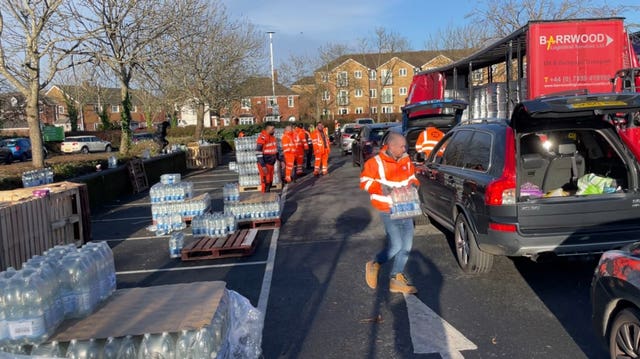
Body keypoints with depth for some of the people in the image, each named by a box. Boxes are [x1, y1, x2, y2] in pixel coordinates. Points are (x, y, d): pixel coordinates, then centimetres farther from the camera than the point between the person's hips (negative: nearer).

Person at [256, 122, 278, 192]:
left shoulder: (272, 137, 10)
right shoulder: (262, 137, -18)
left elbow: (275, 150, 21)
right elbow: (258, 152, -21)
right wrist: (263, 165, -23)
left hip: (271, 163, 9)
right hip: (265, 164, -9)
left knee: (270, 181, 16)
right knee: (266, 182, -4)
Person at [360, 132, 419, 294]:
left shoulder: (406, 160, 4)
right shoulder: (376, 162, -13)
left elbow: (412, 176, 20)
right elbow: (365, 181, -8)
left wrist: (413, 183, -3)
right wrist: (380, 187, -23)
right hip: (388, 211, -6)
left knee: (406, 246, 7)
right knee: (395, 246, -10)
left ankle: (396, 280, 21)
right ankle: (374, 265, 18)